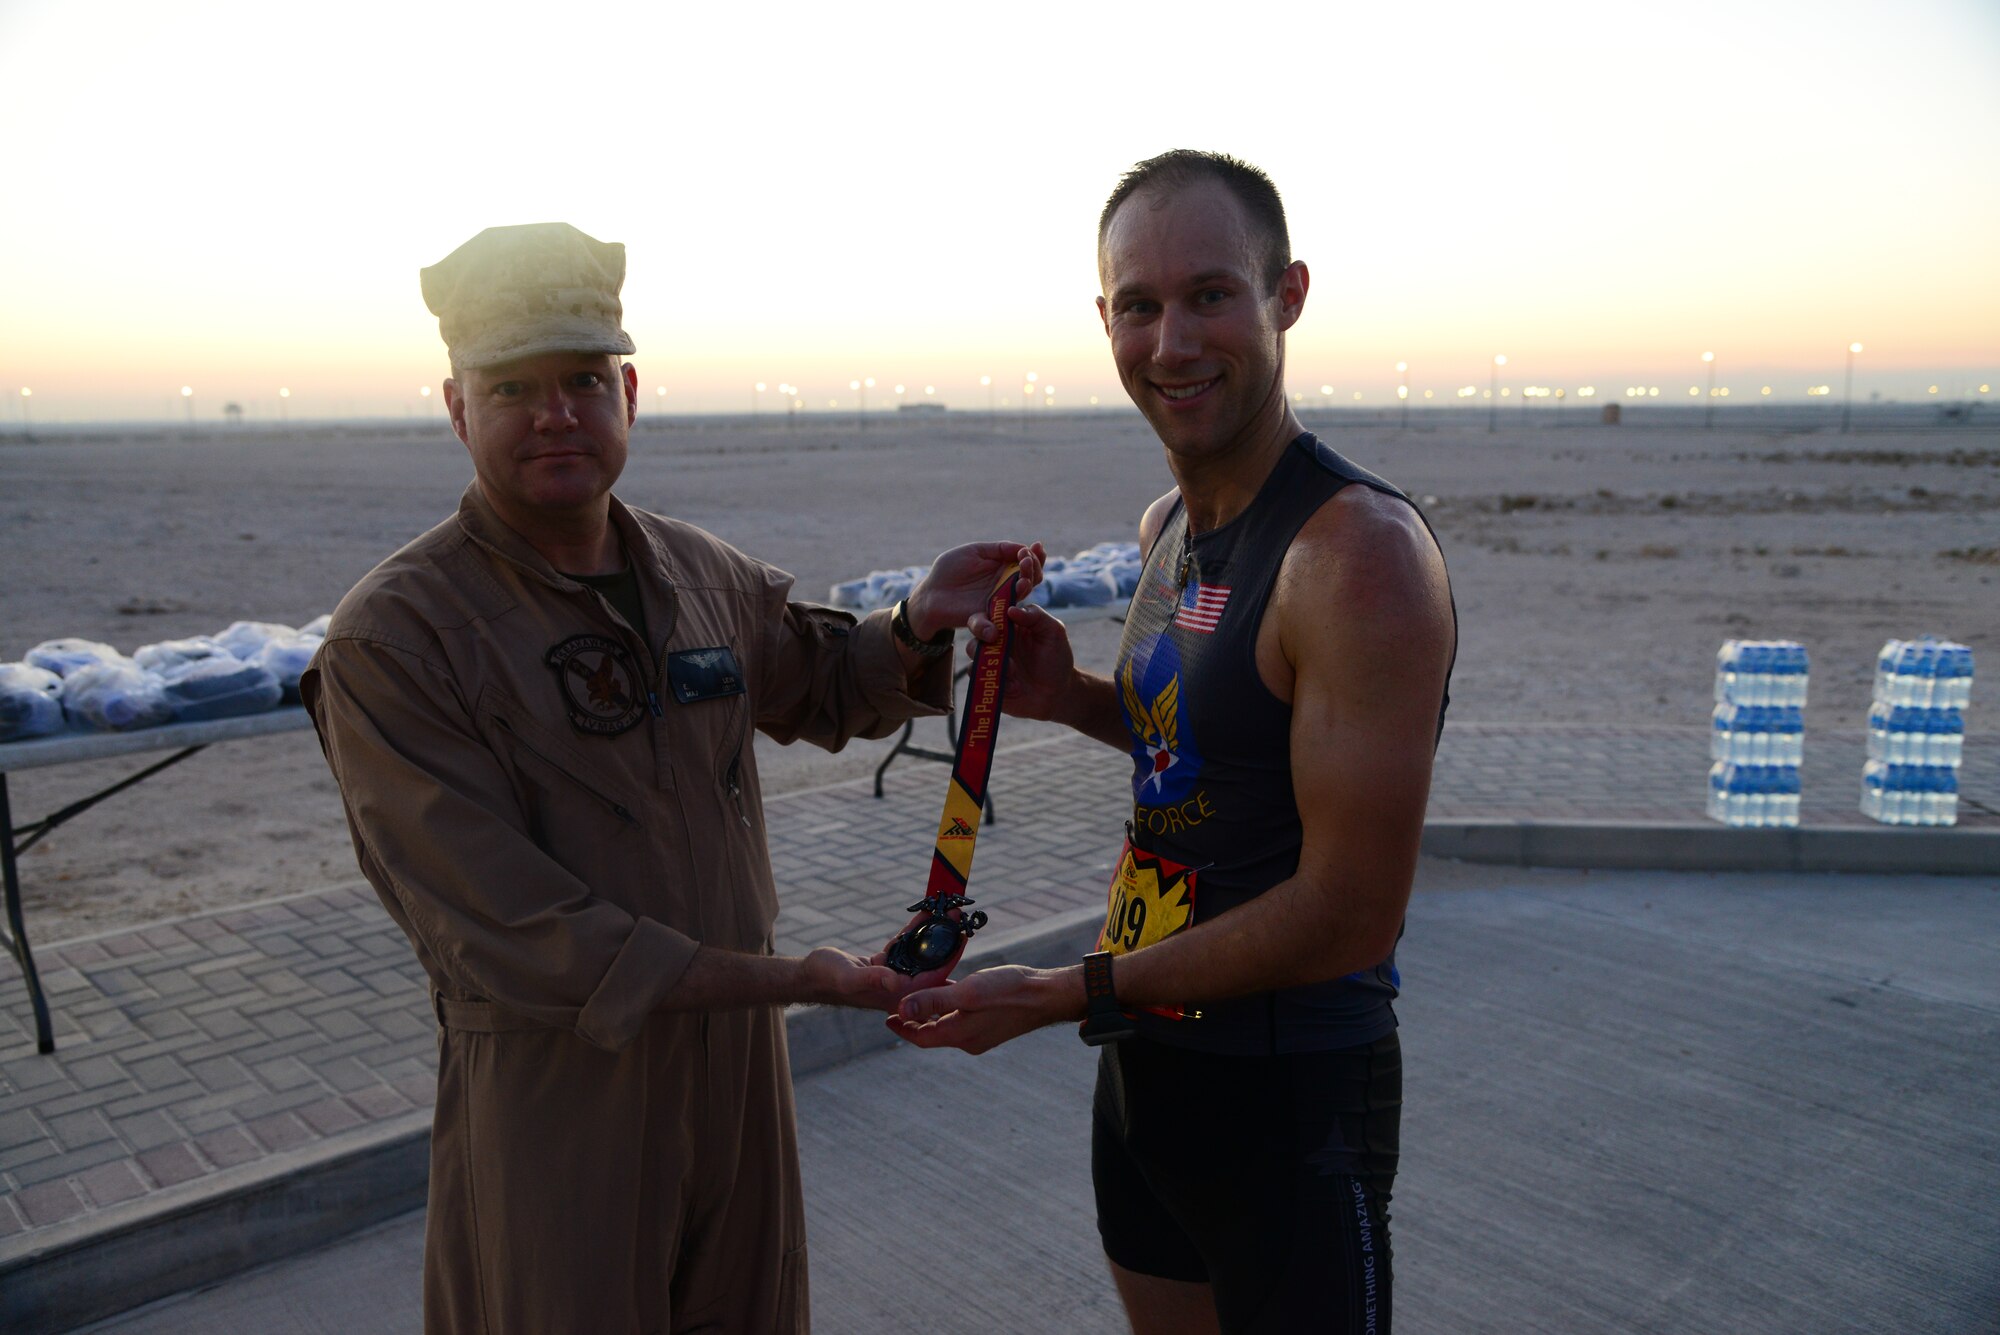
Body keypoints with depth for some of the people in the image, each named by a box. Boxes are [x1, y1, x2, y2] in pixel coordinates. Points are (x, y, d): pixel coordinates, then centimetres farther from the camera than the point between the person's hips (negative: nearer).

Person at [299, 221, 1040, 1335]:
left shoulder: (703, 573, 1)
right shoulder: (390, 640, -17)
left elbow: (822, 687, 20)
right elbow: (506, 934, -22)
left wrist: (921, 623, -3)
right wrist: (797, 977, -23)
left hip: (740, 1064, 6)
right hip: (555, 1085, -5)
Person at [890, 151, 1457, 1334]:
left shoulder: (1361, 551, -23)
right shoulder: (1169, 528, 4)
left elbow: (1349, 917, -23)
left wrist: (1063, 995, -17)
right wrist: (1078, 699, -1)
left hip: (1291, 1097, -8)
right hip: (1145, 1070, 8)